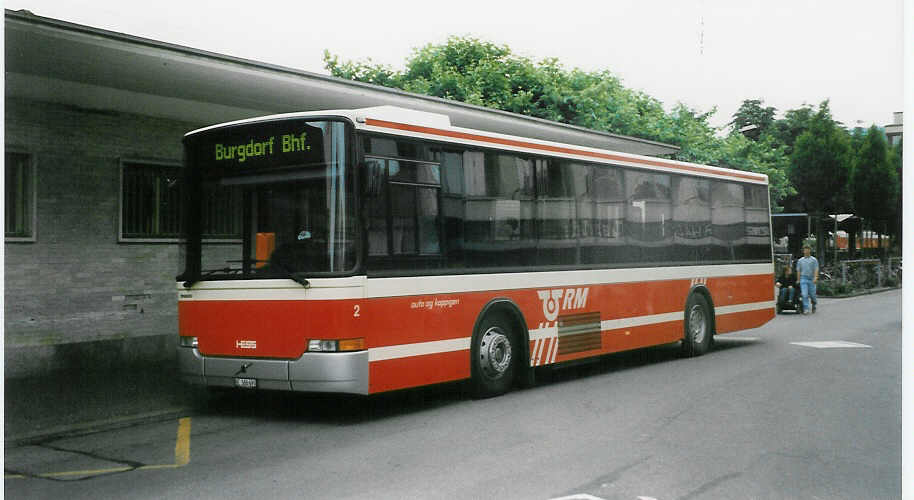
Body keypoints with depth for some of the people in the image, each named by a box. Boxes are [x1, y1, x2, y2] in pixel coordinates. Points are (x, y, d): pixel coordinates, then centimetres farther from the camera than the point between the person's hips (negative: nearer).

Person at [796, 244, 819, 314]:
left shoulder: (814, 260, 6)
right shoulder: (800, 260, 12)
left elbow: (816, 269, -3)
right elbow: (798, 271, 13)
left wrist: (815, 278, -17)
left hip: (811, 279, -1)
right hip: (803, 279, 1)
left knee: (812, 295, 5)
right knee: (805, 295, -11)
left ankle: (814, 305, 32)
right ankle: (806, 309, -11)